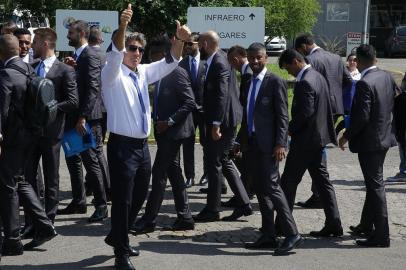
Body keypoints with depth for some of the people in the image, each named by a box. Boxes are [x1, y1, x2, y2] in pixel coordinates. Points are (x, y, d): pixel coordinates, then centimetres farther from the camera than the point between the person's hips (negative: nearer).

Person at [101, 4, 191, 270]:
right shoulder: (112, 73, -8)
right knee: (123, 199, -1)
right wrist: (122, 26, -45)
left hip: (142, 144, 7)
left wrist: (179, 39, -14)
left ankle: (117, 236, 39)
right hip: (122, 145, -7)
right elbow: (115, 53, -27)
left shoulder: (143, 73, 11)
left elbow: (169, 62, 5)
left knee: (139, 196, 18)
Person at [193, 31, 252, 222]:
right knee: (224, 162, 15)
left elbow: (222, 95, -23)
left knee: (214, 164, -1)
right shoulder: (216, 59, 11)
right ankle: (244, 204, 18)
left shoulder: (220, 64, -18)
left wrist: (216, 124, -24)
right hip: (225, 120, 10)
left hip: (222, 120, -10)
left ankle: (212, 210, 9)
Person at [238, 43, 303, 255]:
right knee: (260, 190, 9)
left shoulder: (275, 82, -8)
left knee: (271, 187, -13)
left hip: (268, 144, -8)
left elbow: (282, 116, -12)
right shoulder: (249, 84, 16)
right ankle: (268, 236, 15)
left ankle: (292, 234, -8)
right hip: (252, 144, 8)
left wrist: (280, 144, -19)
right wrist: (241, 140, 18)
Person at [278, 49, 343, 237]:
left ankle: (282, 224, 9)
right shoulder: (317, 76, 10)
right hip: (319, 137, 10)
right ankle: (333, 224, 11)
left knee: (288, 182, 2)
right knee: (322, 181, 11)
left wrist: (289, 129, -10)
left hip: (304, 139, -10)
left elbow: (305, 113, -25)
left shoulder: (304, 82, -20)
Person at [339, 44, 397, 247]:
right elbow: (393, 103, 13)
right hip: (384, 137, 9)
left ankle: (381, 236, 0)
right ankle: (366, 225, 35)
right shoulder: (387, 77, 3)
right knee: (374, 183, 20)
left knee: (375, 185, -4)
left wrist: (347, 136, -11)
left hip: (369, 140, -9)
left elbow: (361, 117, -22)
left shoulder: (365, 83, -21)